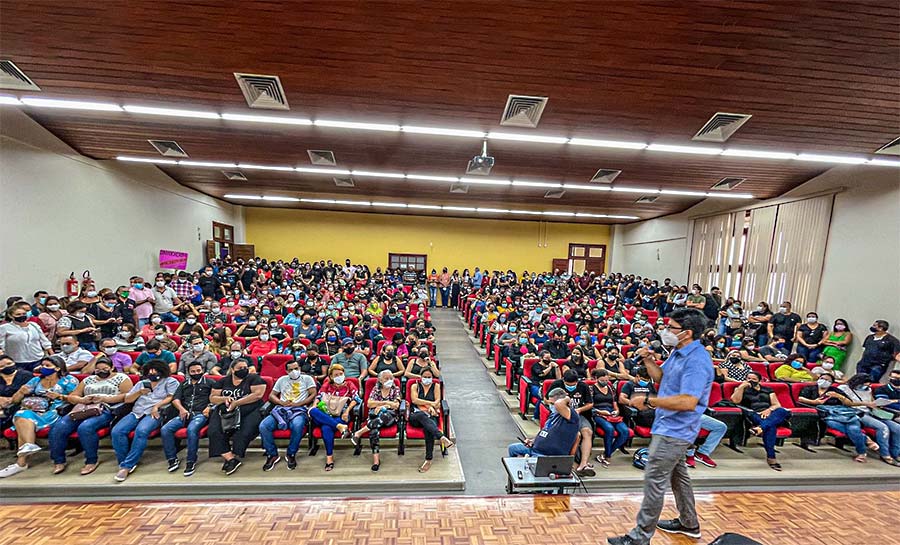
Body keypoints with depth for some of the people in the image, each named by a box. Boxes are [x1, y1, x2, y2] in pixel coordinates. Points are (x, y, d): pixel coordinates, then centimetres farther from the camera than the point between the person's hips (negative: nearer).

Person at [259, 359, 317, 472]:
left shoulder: (307, 378, 11)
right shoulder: (282, 380, 23)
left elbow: (313, 395, 1)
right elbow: (271, 396, 19)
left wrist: (298, 404, -10)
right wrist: (282, 402, -2)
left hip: (299, 410, -4)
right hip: (281, 409, 4)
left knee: (297, 426, -37)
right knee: (263, 426, -23)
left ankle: (291, 454, -10)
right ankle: (272, 455, -4)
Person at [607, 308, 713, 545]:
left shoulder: (697, 361, -25)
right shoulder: (678, 352, 6)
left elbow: (688, 402, -31)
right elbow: (661, 377, 16)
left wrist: (648, 401, -28)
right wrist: (648, 360, -1)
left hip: (675, 431, -10)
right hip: (671, 427, 10)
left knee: (654, 480, -3)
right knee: (677, 474, 24)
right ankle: (688, 523, 44)